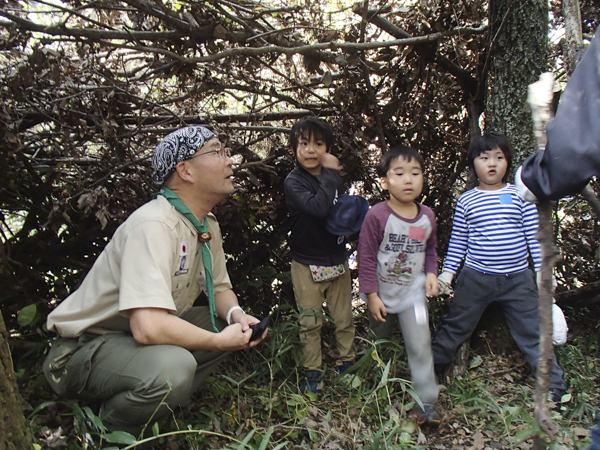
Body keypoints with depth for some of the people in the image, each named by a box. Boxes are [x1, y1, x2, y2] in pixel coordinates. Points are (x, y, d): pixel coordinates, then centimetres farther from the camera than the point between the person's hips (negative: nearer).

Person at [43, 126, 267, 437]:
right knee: (172, 367, -35)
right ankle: (107, 429, -3)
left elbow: (220, 287, 13)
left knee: (237, 326, 0)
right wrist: (218, 341, -22)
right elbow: (148, 327, -37)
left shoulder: (208, 225, 1)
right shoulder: (154, 225, -28)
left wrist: (236, 314, -10)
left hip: (141, 336, 9)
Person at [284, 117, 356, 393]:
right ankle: (313, 372, 20)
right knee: (310, 322, 5)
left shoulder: (334, 178, 4)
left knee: (344, 318, 11)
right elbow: (318, 207, -30)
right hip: (307, 264, -4)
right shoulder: (293, 181, -12)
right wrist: (331, 173, -24)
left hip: (337, 260, 4)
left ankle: (346, 364, 29)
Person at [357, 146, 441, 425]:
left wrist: (431, 273, -5)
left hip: (413, 293, 2)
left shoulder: (427, 216, -5)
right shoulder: (377, 216, -19)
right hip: (382, 294, -1)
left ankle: (426, 402, 10)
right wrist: (372, 296, -14)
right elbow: (366, 257, -15)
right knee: (378, 343, 19)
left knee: (420, 345, -3)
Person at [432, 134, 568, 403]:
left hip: (518, 280, 0)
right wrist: (447, 272, 1)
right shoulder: (466, 201, 1)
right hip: (476, 278, 0)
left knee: (533, 332, 10)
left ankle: (553, 384, 27)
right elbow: (458, 242, 5)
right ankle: (428, 369, 27)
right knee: (454, 328, 11)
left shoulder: (520, 195, 0)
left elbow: (534, 237, 3)